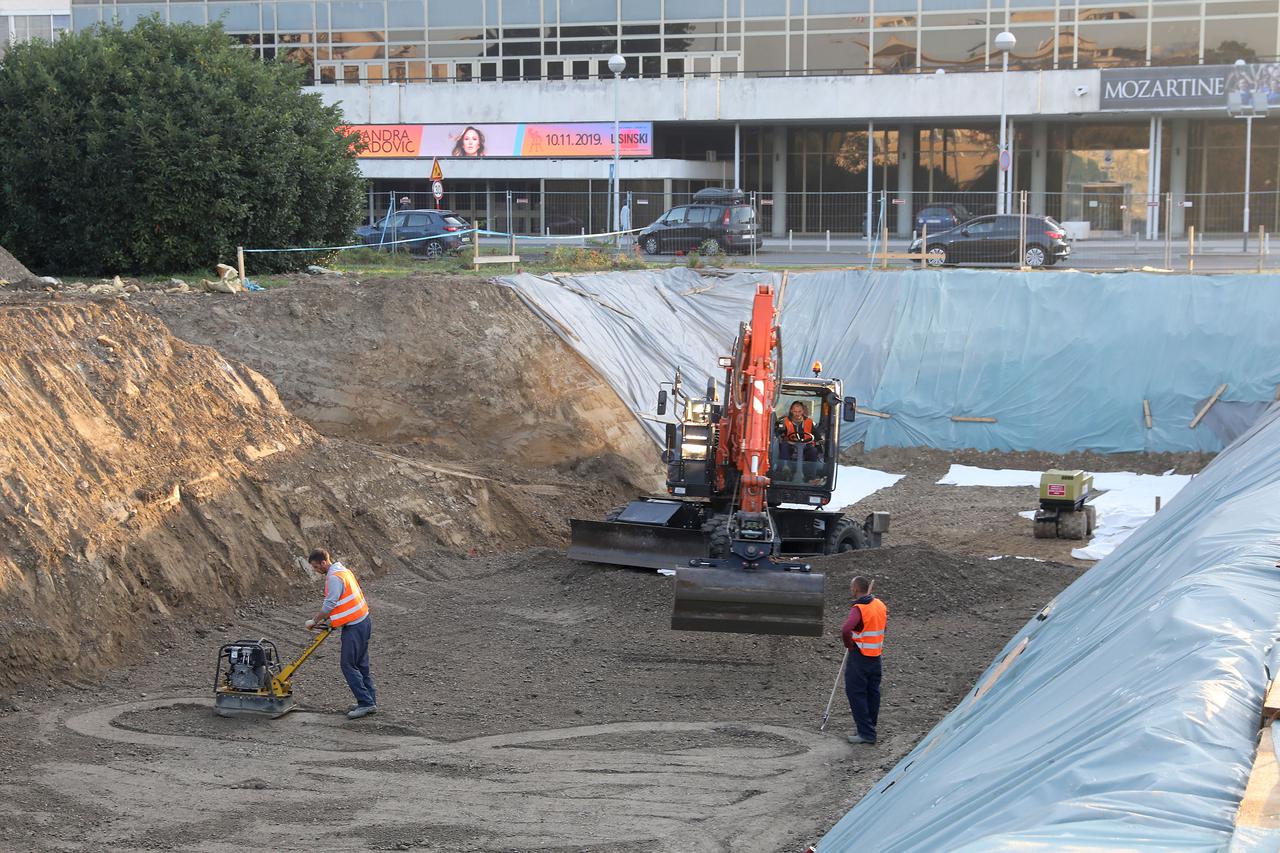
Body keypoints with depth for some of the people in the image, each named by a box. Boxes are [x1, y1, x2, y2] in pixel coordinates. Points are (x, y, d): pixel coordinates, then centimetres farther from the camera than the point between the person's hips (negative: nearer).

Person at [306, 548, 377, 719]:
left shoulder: (334, 577, -18)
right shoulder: (342, 570, 14)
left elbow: (329, 605, -18)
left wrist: (314, 621, -5)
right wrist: (328, 619, 18)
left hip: (354, 627, -10)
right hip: (363, 622, 10)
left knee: (348, 665, -6)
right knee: (361, 665, 14)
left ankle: (366, 702, -7)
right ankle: (369, 701, 18)